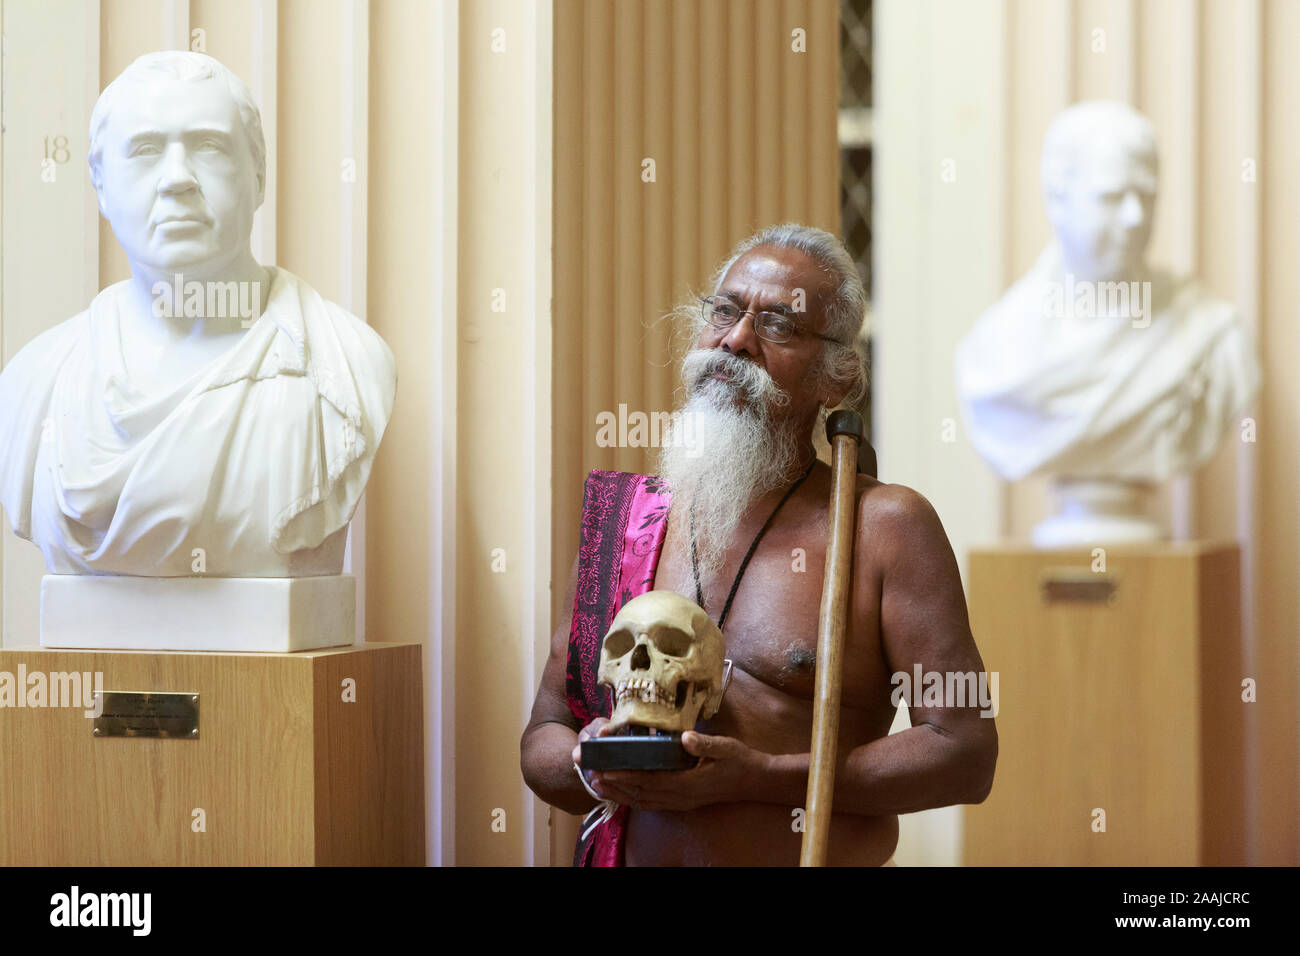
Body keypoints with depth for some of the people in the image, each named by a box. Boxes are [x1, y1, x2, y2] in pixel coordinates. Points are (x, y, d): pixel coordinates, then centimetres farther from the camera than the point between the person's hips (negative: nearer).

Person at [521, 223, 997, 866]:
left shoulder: (887, 525, 0)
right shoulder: (623, 523, 11)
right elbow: (541, 741, 16)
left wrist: (757, 776, -12)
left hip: (821, 859, -4)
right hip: (631, 857, 4)